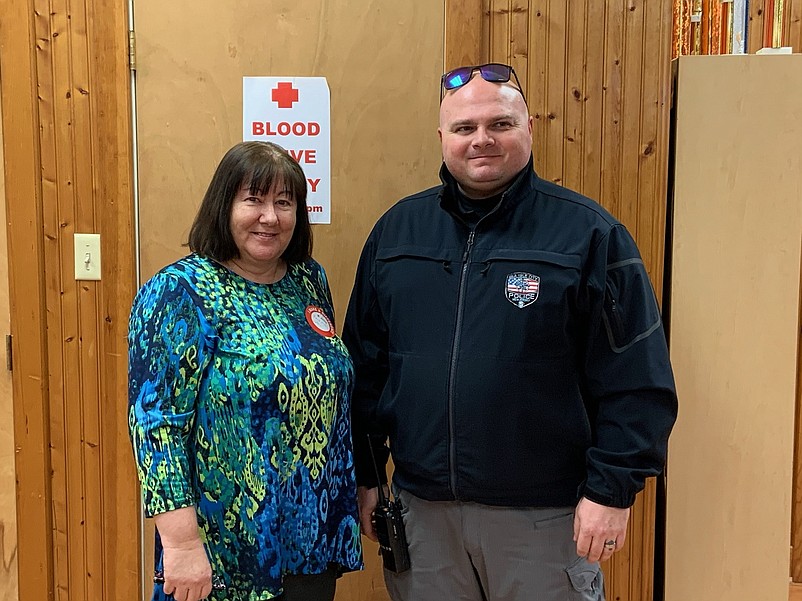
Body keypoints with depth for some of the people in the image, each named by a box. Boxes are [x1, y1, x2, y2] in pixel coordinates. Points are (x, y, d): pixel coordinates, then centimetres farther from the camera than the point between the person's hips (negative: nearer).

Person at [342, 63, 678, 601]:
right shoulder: (397, 229, 5)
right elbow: (365, 364, 9)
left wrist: (612, 490, -11)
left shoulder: (588, 233, -7)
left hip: (544, 515, -3)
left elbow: (635, 380, -7)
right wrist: (365, 475, 9)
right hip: (421, 507, 4)